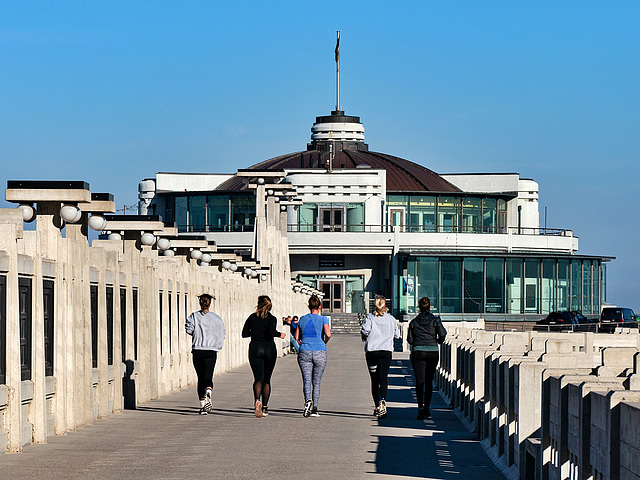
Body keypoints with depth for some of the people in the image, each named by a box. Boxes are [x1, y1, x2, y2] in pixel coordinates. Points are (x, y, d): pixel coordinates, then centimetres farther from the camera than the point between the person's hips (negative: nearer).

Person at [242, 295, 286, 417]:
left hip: (255, 349, 1)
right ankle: (264, 408, 15)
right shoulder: (271, 318, -4)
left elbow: (244, 334, 5)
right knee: (267, 379, 12)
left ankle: (257, 400, -34)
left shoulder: (252, 318, 4)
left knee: (258, 378, -4)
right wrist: (280, 334, -3)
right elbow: (272, 331, -22)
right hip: (269, 349, -1)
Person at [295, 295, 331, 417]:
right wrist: (325, 342, 5)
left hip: (304, 352, 1)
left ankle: (308, 400, -31)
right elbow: (328, 334, -15)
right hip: (320, 352, -1)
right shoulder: (323, 319, -1)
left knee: (307, 380, -3)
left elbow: (297, 338, 7)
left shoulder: (302, 319, 6)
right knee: (316, 382, 10)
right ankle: (314, 409, 11)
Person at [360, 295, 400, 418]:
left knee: (374, 380, 8)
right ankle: (383, 400, -31)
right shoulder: (391, 319, 6)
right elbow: (397, 335, 13)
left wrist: (364, 336, 5)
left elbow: (365, 329, -15)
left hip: (371, 351, 0)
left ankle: (377, 406, 10)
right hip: (386, 351, 0)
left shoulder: (370, 317, -1)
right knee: (383, 379, -6)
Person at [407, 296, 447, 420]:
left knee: (419, 381, -4)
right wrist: (439, 341, 10)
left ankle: (420, 407, -24)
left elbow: (410, 340, 3)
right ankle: (427, 410, 14)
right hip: (433, 352, 1)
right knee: (429, 381, 12)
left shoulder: (414, 322, 3)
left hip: (418, 352, -1)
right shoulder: (435, 320, 0)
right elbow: (442, 333, -11)